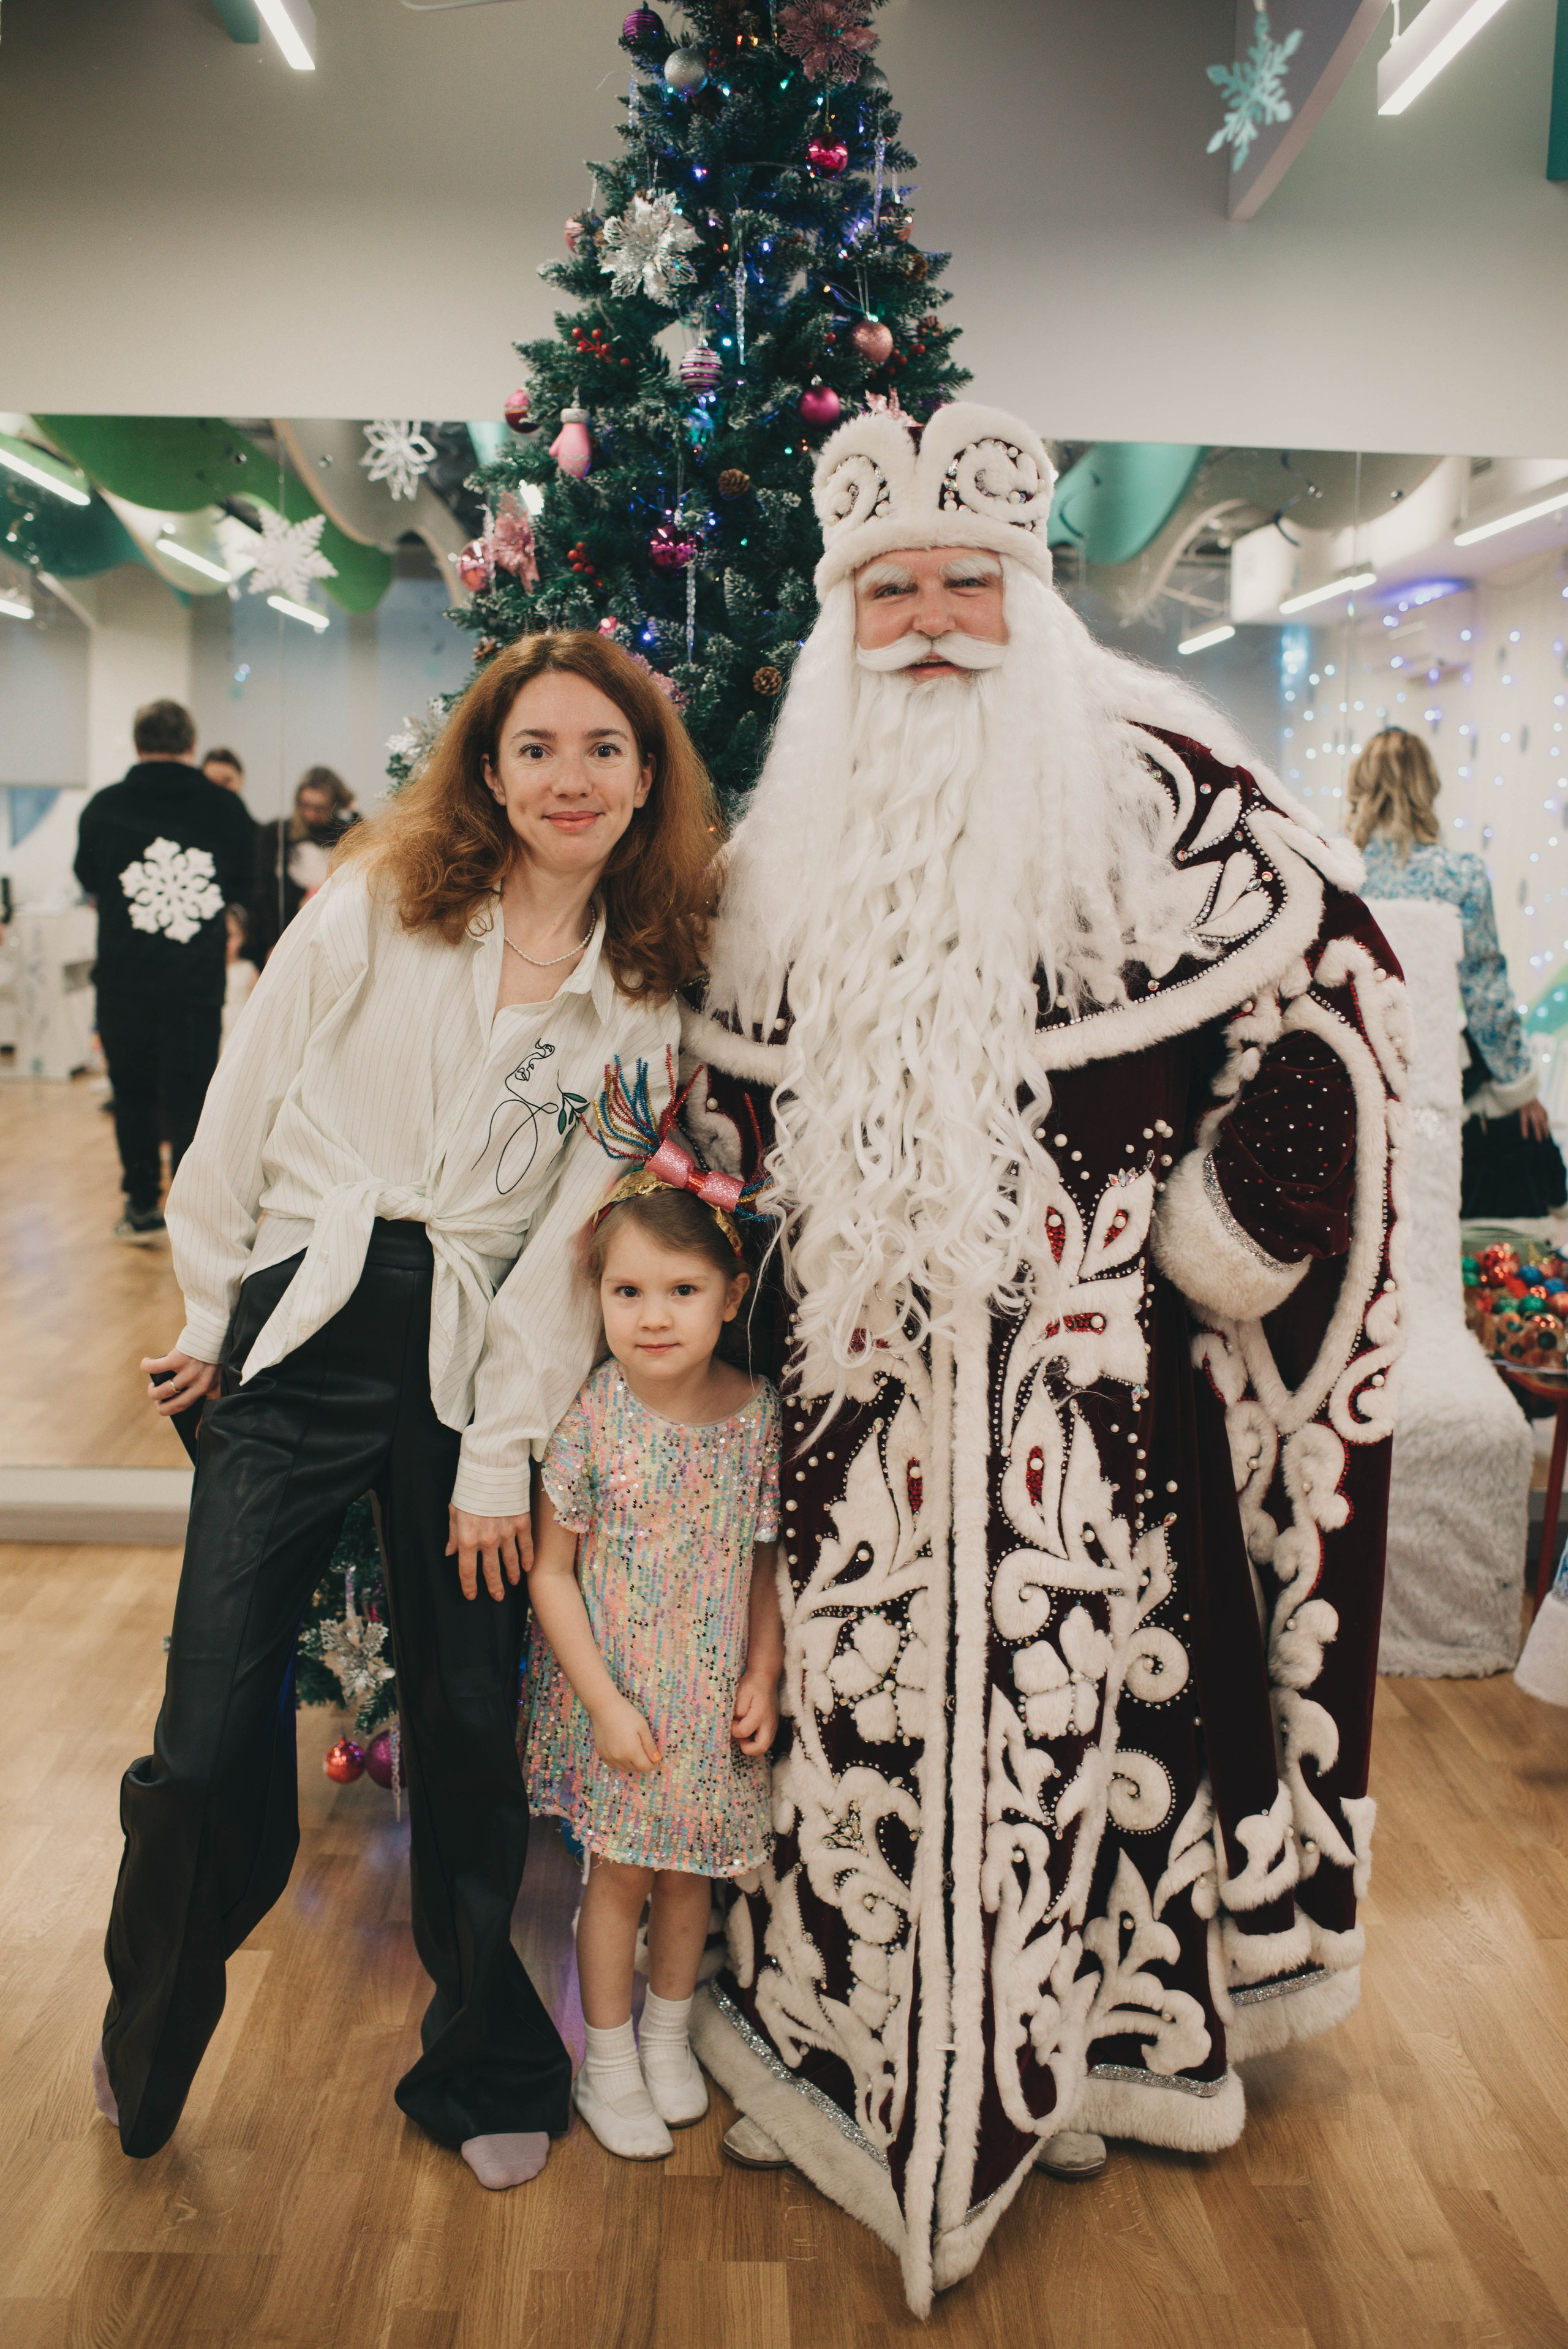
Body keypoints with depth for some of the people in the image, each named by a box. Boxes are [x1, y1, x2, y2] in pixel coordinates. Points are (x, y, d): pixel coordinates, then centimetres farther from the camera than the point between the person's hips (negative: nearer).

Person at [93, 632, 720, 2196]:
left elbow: (573, 1237, 3)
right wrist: (211, 1320, 5)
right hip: (305, 1332, -1)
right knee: (210, 1745, -4)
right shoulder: (374, 910, 0)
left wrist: (502, 1456, -1)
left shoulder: (643, 997, 6)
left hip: (473, 1363, 2)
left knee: (468, 1729, 8)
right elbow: (245, 1111, 3)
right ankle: (149, 2041, 28)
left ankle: (483, 2067, 31)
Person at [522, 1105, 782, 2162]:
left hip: (717, 1702, 3)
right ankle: (608, 2064, 32)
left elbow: (767, 1557, 1)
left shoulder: (758, 1411, -10)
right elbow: (553, 1571, -10)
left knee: (690, 1871, 18)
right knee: (621, 1874, 11)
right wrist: (606, 1701, -13)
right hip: (617, 1695, -2)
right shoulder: (591, 1420, -17)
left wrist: (764, 1676, -4)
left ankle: (670, 2036, 41)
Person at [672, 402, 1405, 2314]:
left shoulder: (1141, 779, -2)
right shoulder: (788, 832, 10)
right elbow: (729, 1076, 20)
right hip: (861, 1363, 3)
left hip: (1088, 1364, -3)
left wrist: (1245, 1207, -6)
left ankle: (1094, 2023, 27)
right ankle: (851, 2029, 28)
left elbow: (1329, 969, 1)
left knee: (1083, 1669, 4)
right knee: (862, 1676, 9)